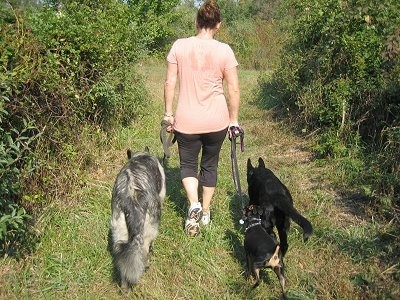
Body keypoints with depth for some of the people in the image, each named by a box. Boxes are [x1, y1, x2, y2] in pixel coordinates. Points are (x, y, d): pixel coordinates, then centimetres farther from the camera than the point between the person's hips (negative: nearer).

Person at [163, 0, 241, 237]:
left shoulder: (179, 46, -4)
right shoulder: (224, 50, -6)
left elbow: (170, 83, -2)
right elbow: (234, 89, -4)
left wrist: (168, 114, 9)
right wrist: (233, 119, 8)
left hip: (187, 121, 0)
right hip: (217, 120, 1)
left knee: (188, 164, 19)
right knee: (210, 165, 20)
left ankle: (193, 205, -5)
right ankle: (206, 212, 30)